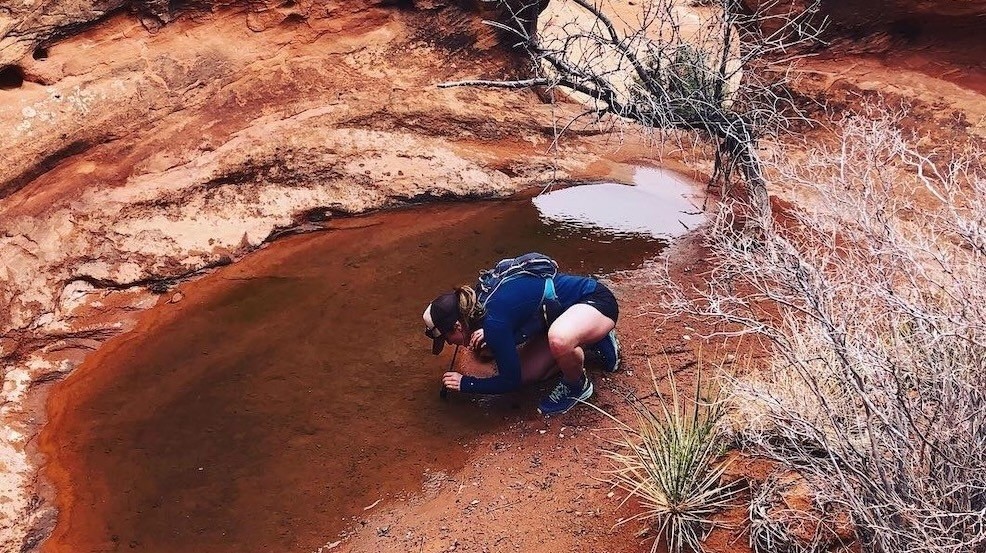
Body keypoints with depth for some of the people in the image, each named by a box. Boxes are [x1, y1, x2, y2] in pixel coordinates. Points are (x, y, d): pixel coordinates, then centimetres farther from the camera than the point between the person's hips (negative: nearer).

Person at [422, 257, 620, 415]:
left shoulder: (493, 322, -29)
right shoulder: (481, 305, -2)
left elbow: (511, 380, -18)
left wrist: (465, 383, -8)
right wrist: (487, 336, -5)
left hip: (595, 300, -10)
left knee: (559, 340, -41)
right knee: (529, 374, 4)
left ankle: (578, 387, -8)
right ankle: (595, 341, 20)